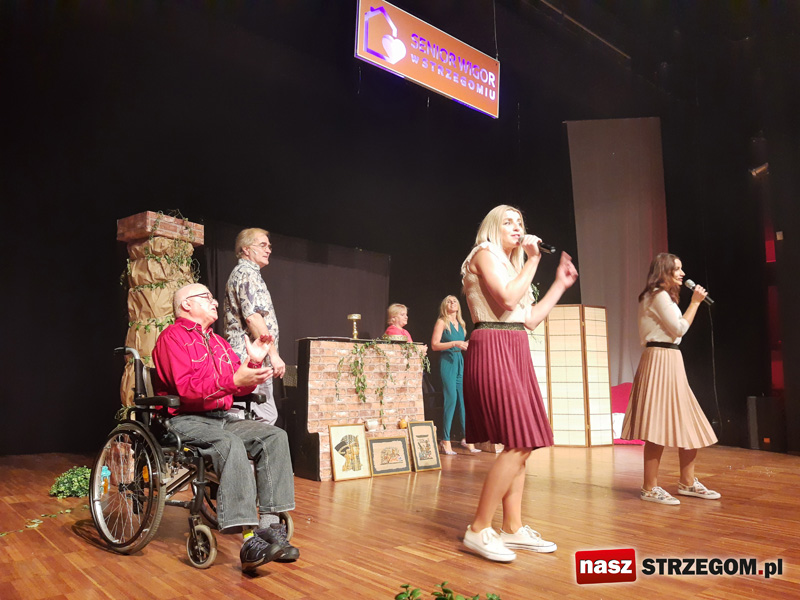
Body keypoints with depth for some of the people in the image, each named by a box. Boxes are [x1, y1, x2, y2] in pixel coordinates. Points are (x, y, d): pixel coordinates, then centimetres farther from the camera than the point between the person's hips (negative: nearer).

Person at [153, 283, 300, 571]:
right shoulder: (173, 337, -3)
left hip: (222, 417, 8)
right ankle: (249, 538, -38)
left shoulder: (218, 342, 23)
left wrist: (254, 363, 1)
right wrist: (232, 380, -28)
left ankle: (270, 524, -19)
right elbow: (186, 387, -18)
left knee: (274, 436, -14)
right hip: (185, 420, -8)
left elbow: (240, 388, 18)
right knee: (230, 443, -35)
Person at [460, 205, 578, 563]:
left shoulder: (511, 264, 25)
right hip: (492, 348, -9)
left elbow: (530, 319, 19)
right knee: (519, 443, -15)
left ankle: (513, 528, 13)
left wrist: (560, 284, 22)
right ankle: (478, 530, -7)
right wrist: (533, 261, -7)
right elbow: (508, 299, -17)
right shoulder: (484, 254, -2)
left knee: (521, 445, 6)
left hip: (515, 351, 9)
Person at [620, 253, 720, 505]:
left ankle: (687, 482, 20)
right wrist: (695, 302, -6)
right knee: (659, 425, -10)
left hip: (671, 361, 11)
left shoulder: (660, 296, 22)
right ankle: (650, 488, -4)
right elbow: (679, 328, -13)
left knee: (688, 423, 11)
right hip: (661, 360, -11)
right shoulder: (659, 295, -10)